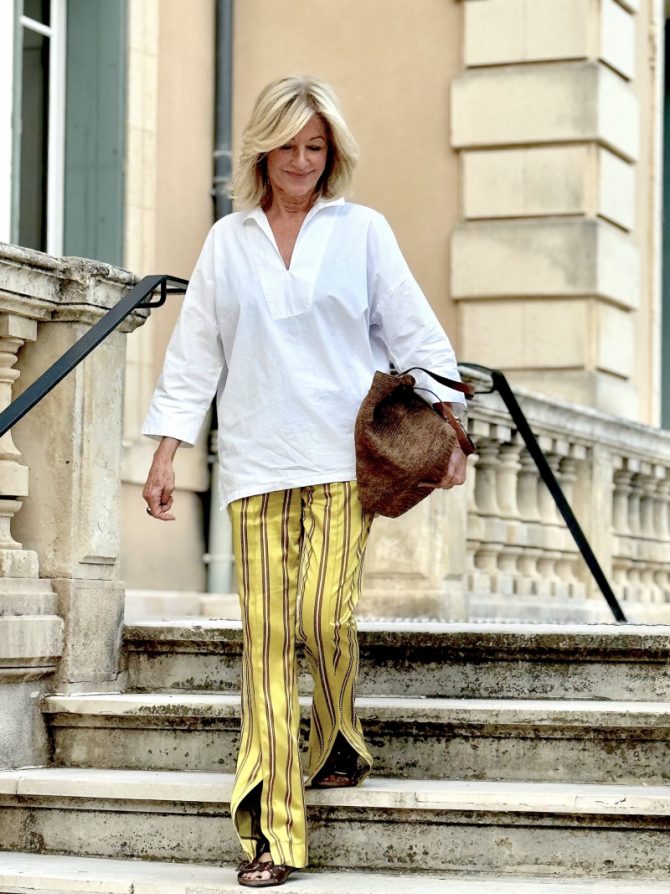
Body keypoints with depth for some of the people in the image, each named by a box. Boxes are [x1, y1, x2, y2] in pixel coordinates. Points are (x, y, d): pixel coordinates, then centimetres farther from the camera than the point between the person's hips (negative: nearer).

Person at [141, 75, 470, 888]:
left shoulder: (362, 231, 8)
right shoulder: (226, 242, 12)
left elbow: (414, 333, 7)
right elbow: (194, 352, 12)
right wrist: (166, 450, 6)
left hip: (344, 455, -1)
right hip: (256, 461, 2)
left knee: (323, 616, -14)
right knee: (265, 632, -5)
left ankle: (339, 743, 19)